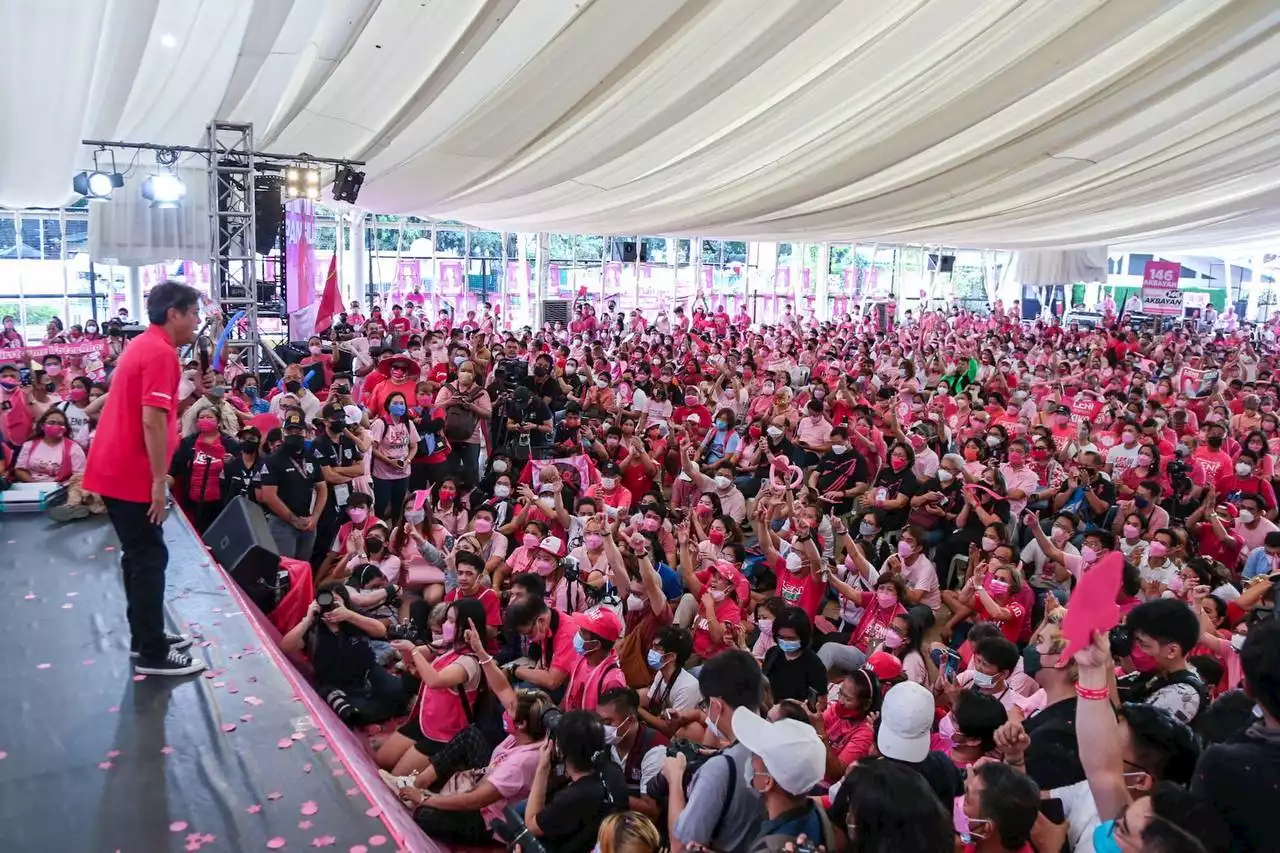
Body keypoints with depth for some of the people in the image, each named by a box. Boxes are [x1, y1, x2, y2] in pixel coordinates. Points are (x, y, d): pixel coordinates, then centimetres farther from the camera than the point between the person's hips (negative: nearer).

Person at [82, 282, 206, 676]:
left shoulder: (143, 345, 15)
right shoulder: (160, 353, -16)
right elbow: (152, 421, -23)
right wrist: (159, 482, -21)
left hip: (113, 467, 10)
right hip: (131, 474, -10)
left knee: (139, 555, 17)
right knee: (150, 558, -3)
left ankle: (145, 636, 27)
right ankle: (153, 653, 4)